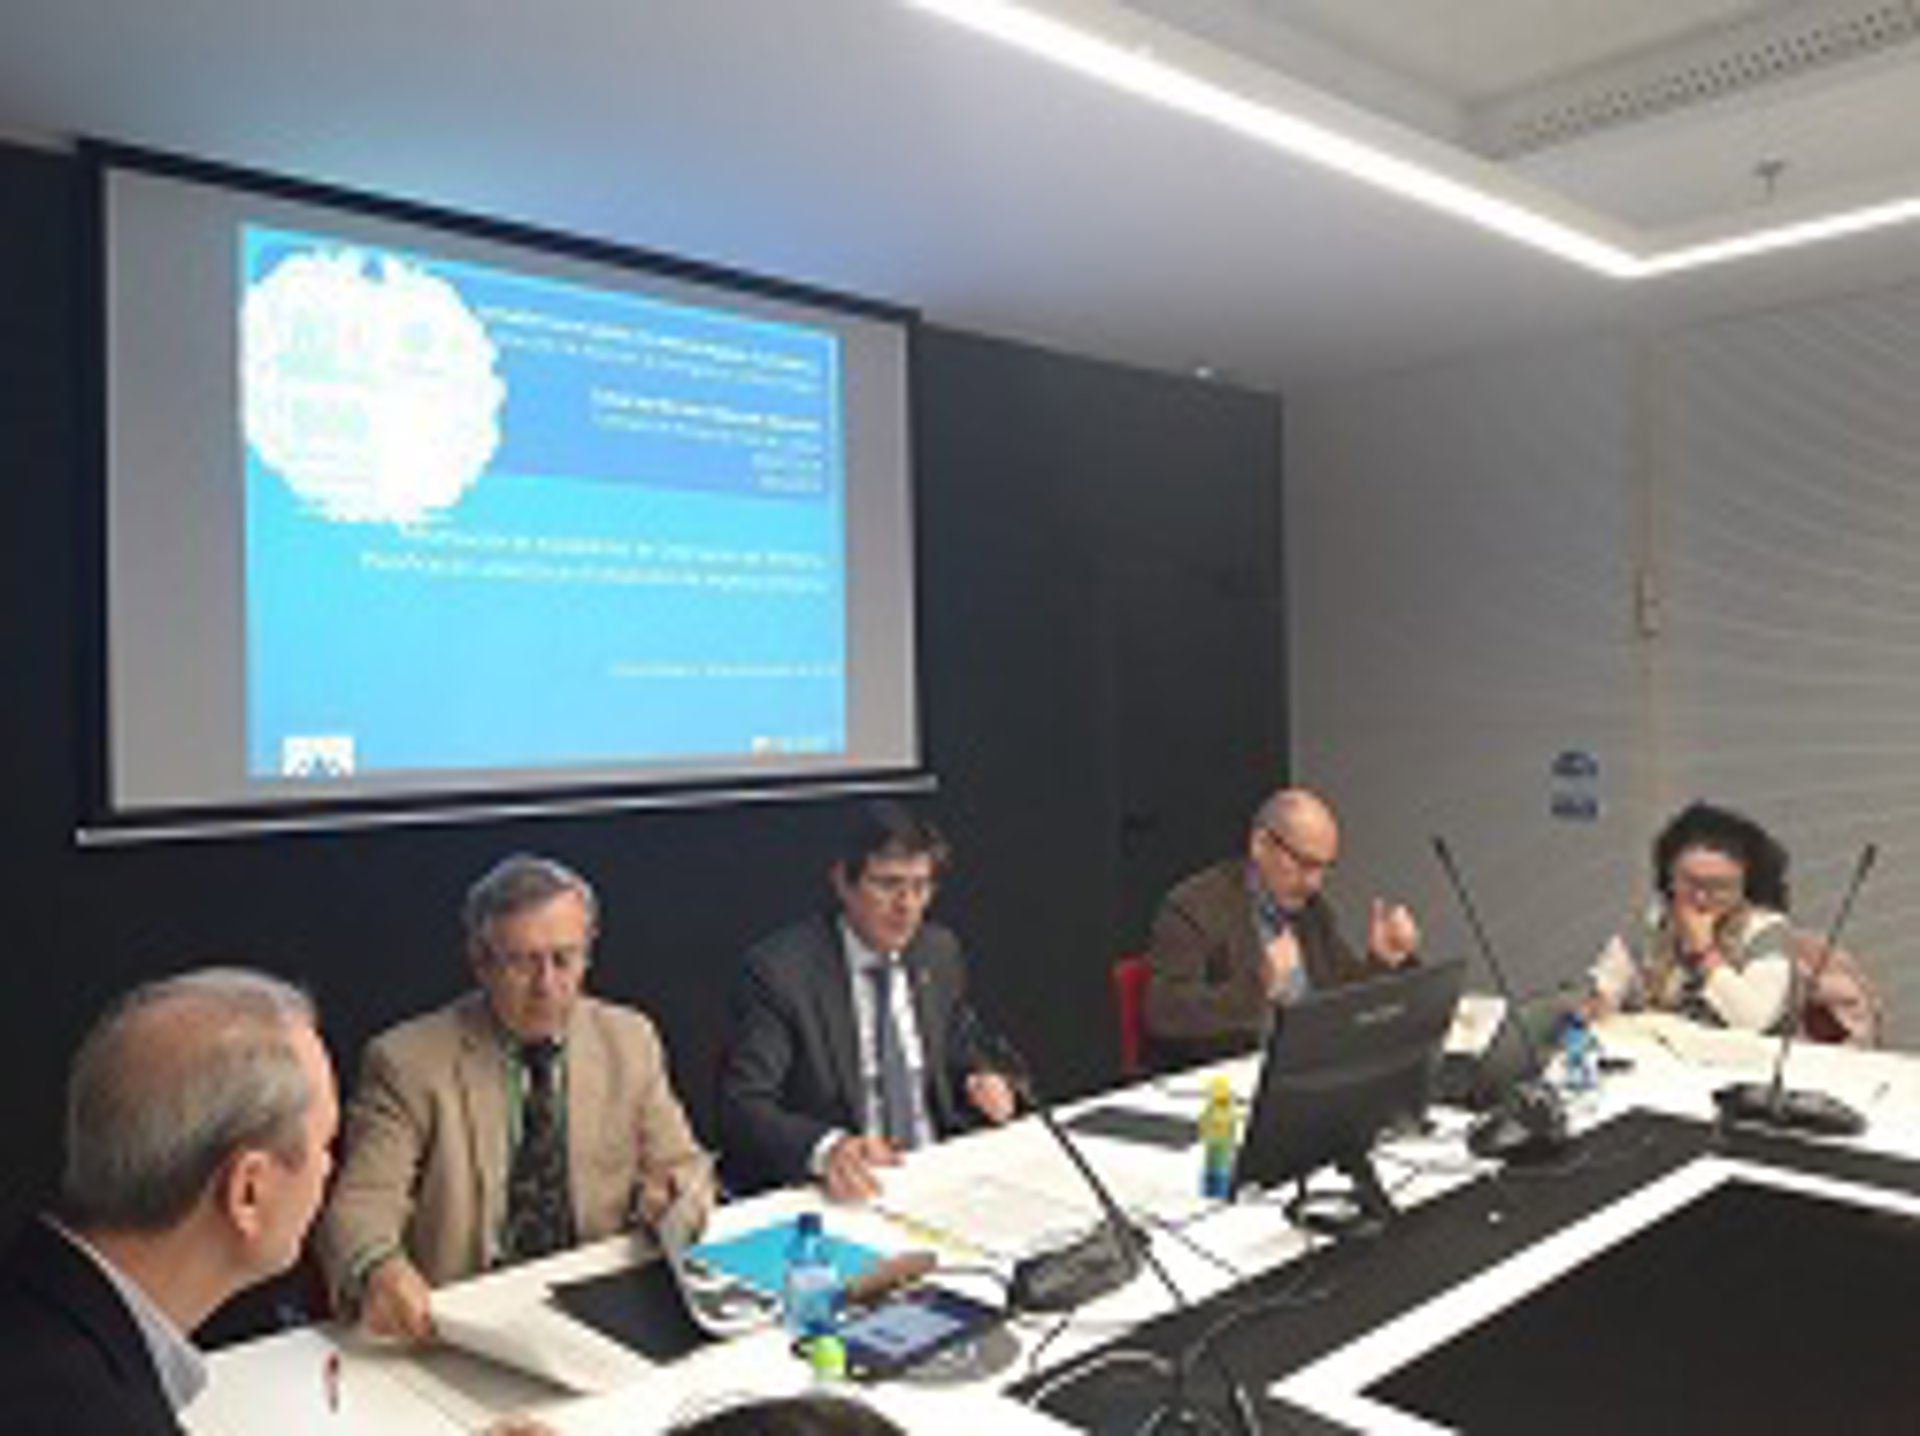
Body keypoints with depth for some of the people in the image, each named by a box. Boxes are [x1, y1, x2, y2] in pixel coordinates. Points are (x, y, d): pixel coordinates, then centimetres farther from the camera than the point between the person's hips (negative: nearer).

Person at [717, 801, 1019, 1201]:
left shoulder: (941, 952, 7)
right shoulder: (778, 970, -11)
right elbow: (742, 1107, -16)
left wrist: (982, 1084, -3)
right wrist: (826, 1149, -33)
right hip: (840, 1193, -3)